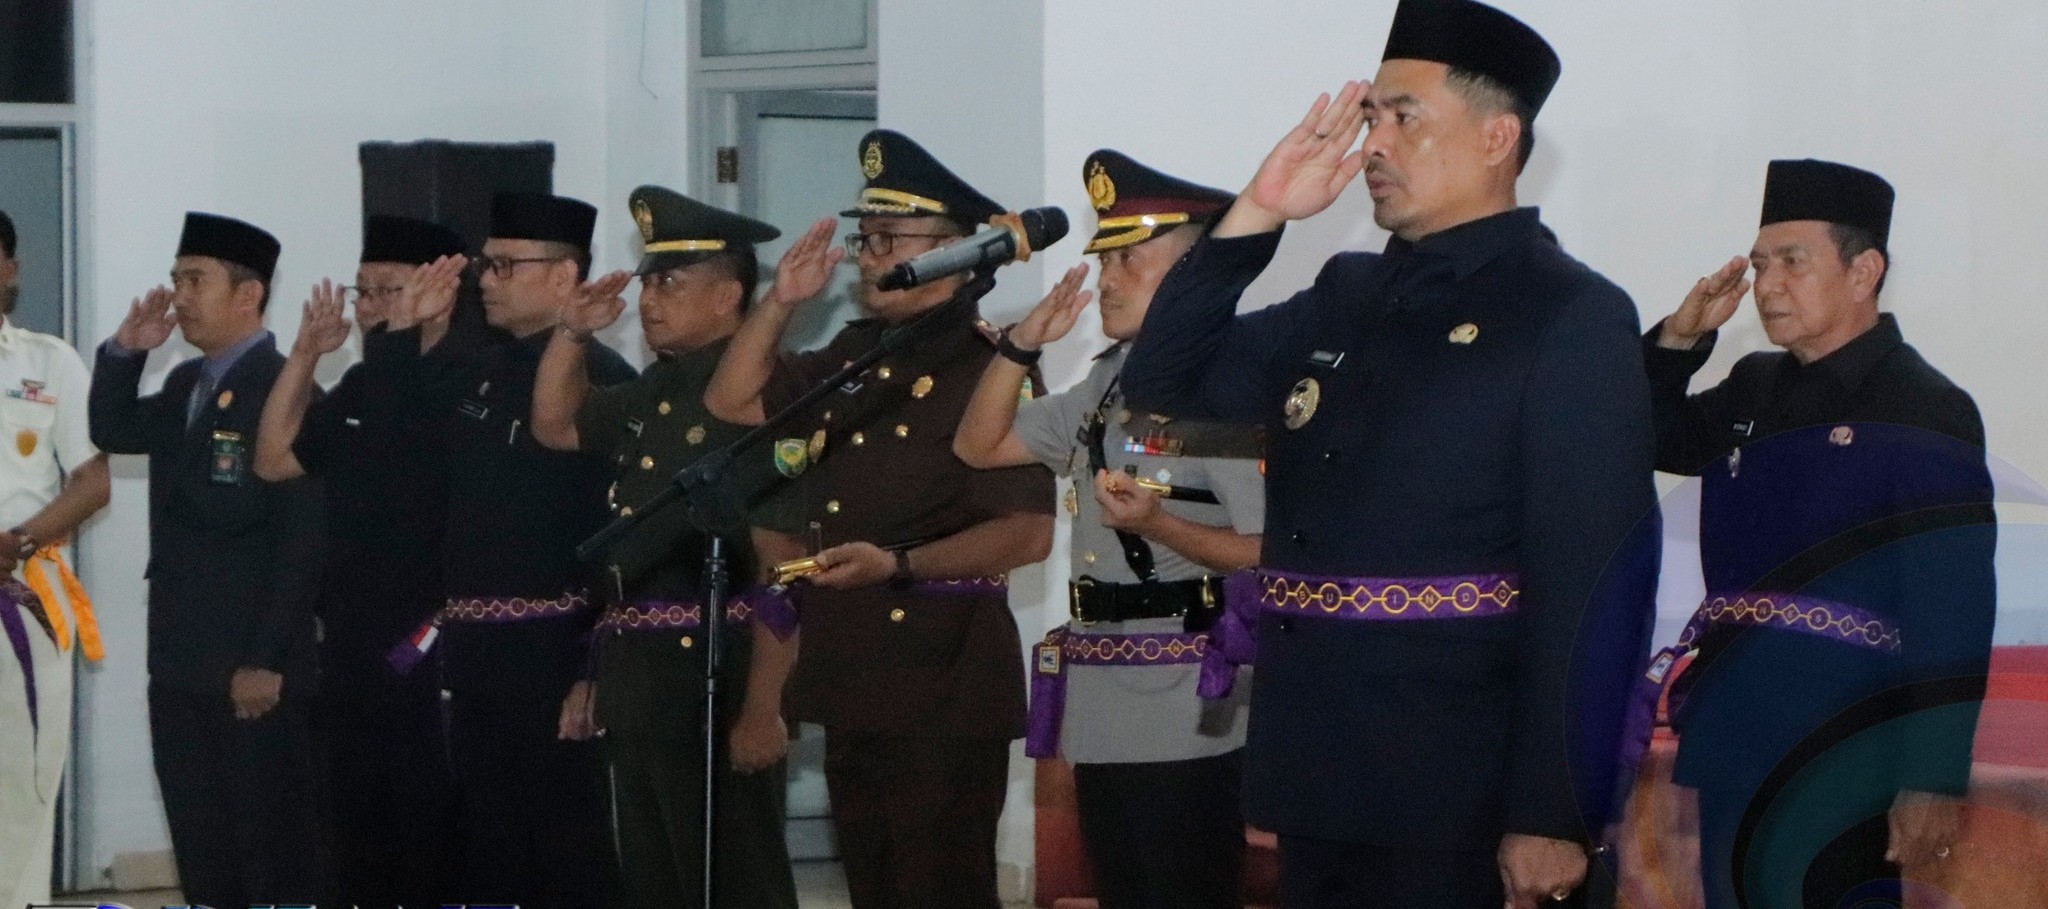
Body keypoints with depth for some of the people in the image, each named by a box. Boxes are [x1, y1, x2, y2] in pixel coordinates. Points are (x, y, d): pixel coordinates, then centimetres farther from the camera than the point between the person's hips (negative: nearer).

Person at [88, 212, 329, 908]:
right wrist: (126, 350, 5)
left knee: (278, 853, -2)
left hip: (256, 671, -9)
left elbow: (300, 538, -18)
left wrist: (267, 663, -21)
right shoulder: (186, 385, 14)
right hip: (180, 666, 9)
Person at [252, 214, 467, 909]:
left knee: (434, 849, -2)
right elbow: (274, 460, 16)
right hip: (353, 653, 8)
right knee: (360, 838, 14)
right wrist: (304, 355, 11)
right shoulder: (359, 388, 13)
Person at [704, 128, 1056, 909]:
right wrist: (782, 298, 9)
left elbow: (1028, 531, -19)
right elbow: (731, 401, 21)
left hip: (944, 682, -8)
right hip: (854, 675, 8)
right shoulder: (855, 355, 14)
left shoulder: (986, 367, -12)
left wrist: (899, 566, -27)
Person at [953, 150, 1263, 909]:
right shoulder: (1108, 385, 14)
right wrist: (1020, 348, 6)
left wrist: (1160, 526, -30)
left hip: (1184, 720, -9)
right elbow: (979, 447, 20)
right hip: (1103, 714, 9)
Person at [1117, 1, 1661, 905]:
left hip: (1457, 804, -7)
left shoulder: (1574, 318, -8)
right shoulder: (1346, 298, 14)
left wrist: (1550, 815, -19)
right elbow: (1163, 378, 16)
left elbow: (1590, 584, -14)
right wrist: (1255, 215, 4)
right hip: (1320, 783, 7)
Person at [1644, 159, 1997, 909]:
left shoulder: (1926, 414, -10)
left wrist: (1932, 784, -20)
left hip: (1844, 761, -7)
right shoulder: (1757, 389, 12)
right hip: (1736, 734, 7)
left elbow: (1954, 616, -15)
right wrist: (1680, 336, 7)